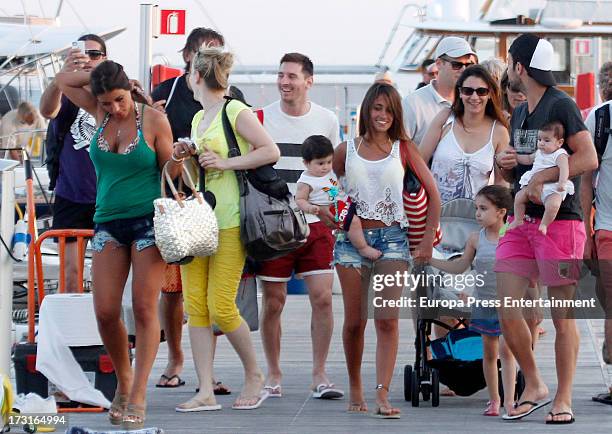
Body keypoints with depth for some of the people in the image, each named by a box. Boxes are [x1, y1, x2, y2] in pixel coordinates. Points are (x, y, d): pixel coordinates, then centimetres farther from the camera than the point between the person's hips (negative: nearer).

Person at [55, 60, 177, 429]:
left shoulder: (153, 119, -4)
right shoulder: (100, 113, 7)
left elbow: (169, 172, 1)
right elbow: (63, 80, 17)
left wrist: (180, 159, -20)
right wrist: (98, 75, 8)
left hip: (148, 219, -4)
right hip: (109, 220, 4)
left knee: (144, 308, -8)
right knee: (105, 311, -3)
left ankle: (138, 396, -7)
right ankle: (123, 381, 17)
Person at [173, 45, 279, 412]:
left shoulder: (236, 112, -5)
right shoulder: (198, 119, 18)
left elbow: (271, 151, -11)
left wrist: (225, 163, -13)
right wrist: (187, 157, 7)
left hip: (229, 222, -8)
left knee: (221, 307, -9)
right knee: (195, 305, -1)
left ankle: (255, 375, 13)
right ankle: (206, 393, -1)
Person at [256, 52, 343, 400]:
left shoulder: (327, 120, 6)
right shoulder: (262, 118, 1)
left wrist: (327, 207, 10)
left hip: (315, 224, 1)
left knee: (323, 296, -7)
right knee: (273, 301, 2)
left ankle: (320, 375, 2)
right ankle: (274, 374, 15)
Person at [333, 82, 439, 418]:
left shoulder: (404, 148, 6)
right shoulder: (347, 151, 8)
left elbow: (432, 193, 6)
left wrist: (428, 239, 3)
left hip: (392, 238, -1)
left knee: (387, 320, -12)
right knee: (355, 321, 3)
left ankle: (382, 395, -16)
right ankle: (355, 388, 20)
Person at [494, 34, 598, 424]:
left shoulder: (561, 105, -7)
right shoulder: (520, 113, 18)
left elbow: (589, 158, -17)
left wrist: (542, 177, -18)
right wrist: (504, 163, 5)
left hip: (560, 220, -8)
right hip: (522, 221, 8)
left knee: (562, 315, -3)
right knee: (506, 309, 0)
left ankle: (563, 399, 4)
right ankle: (534, 387, 14)